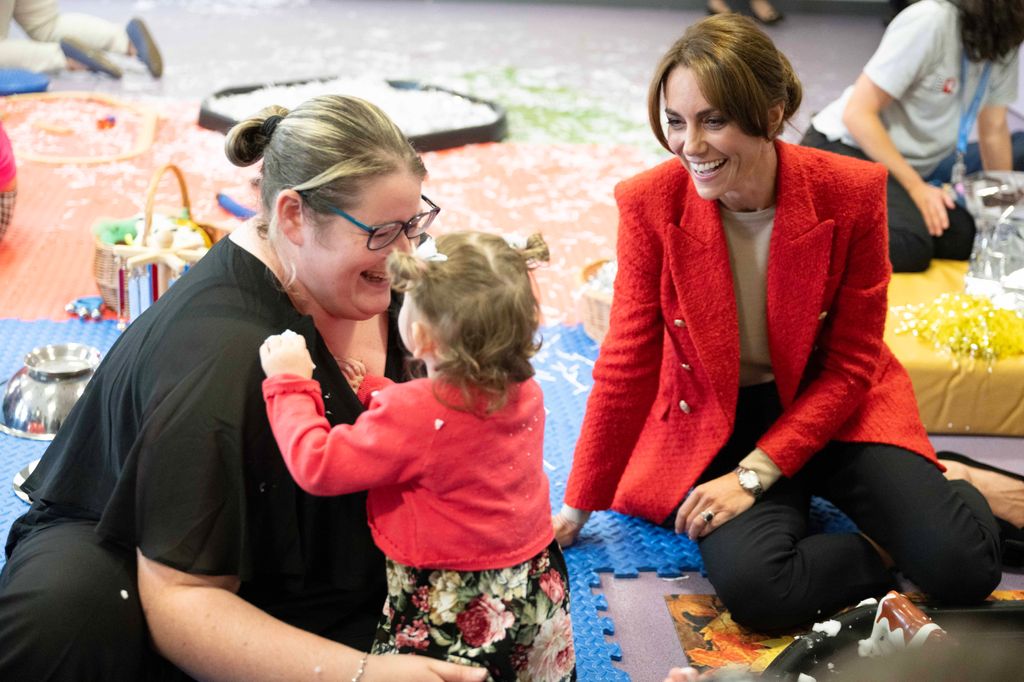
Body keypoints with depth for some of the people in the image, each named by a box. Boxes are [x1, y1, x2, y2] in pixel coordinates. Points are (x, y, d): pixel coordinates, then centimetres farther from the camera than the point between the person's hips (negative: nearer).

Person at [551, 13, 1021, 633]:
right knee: (752, 585, -29)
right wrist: (578, 509, -3)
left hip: (830, 408, 0)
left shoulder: (852, 192, -17)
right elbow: (626, 367, -7)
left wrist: (755, 474, -18)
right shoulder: (650, 204, -16)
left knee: (963, 566, -20)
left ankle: (957, 489, 14)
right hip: (715, 421, 0)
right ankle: (887, 550, -1)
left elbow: (851, 366, -9)